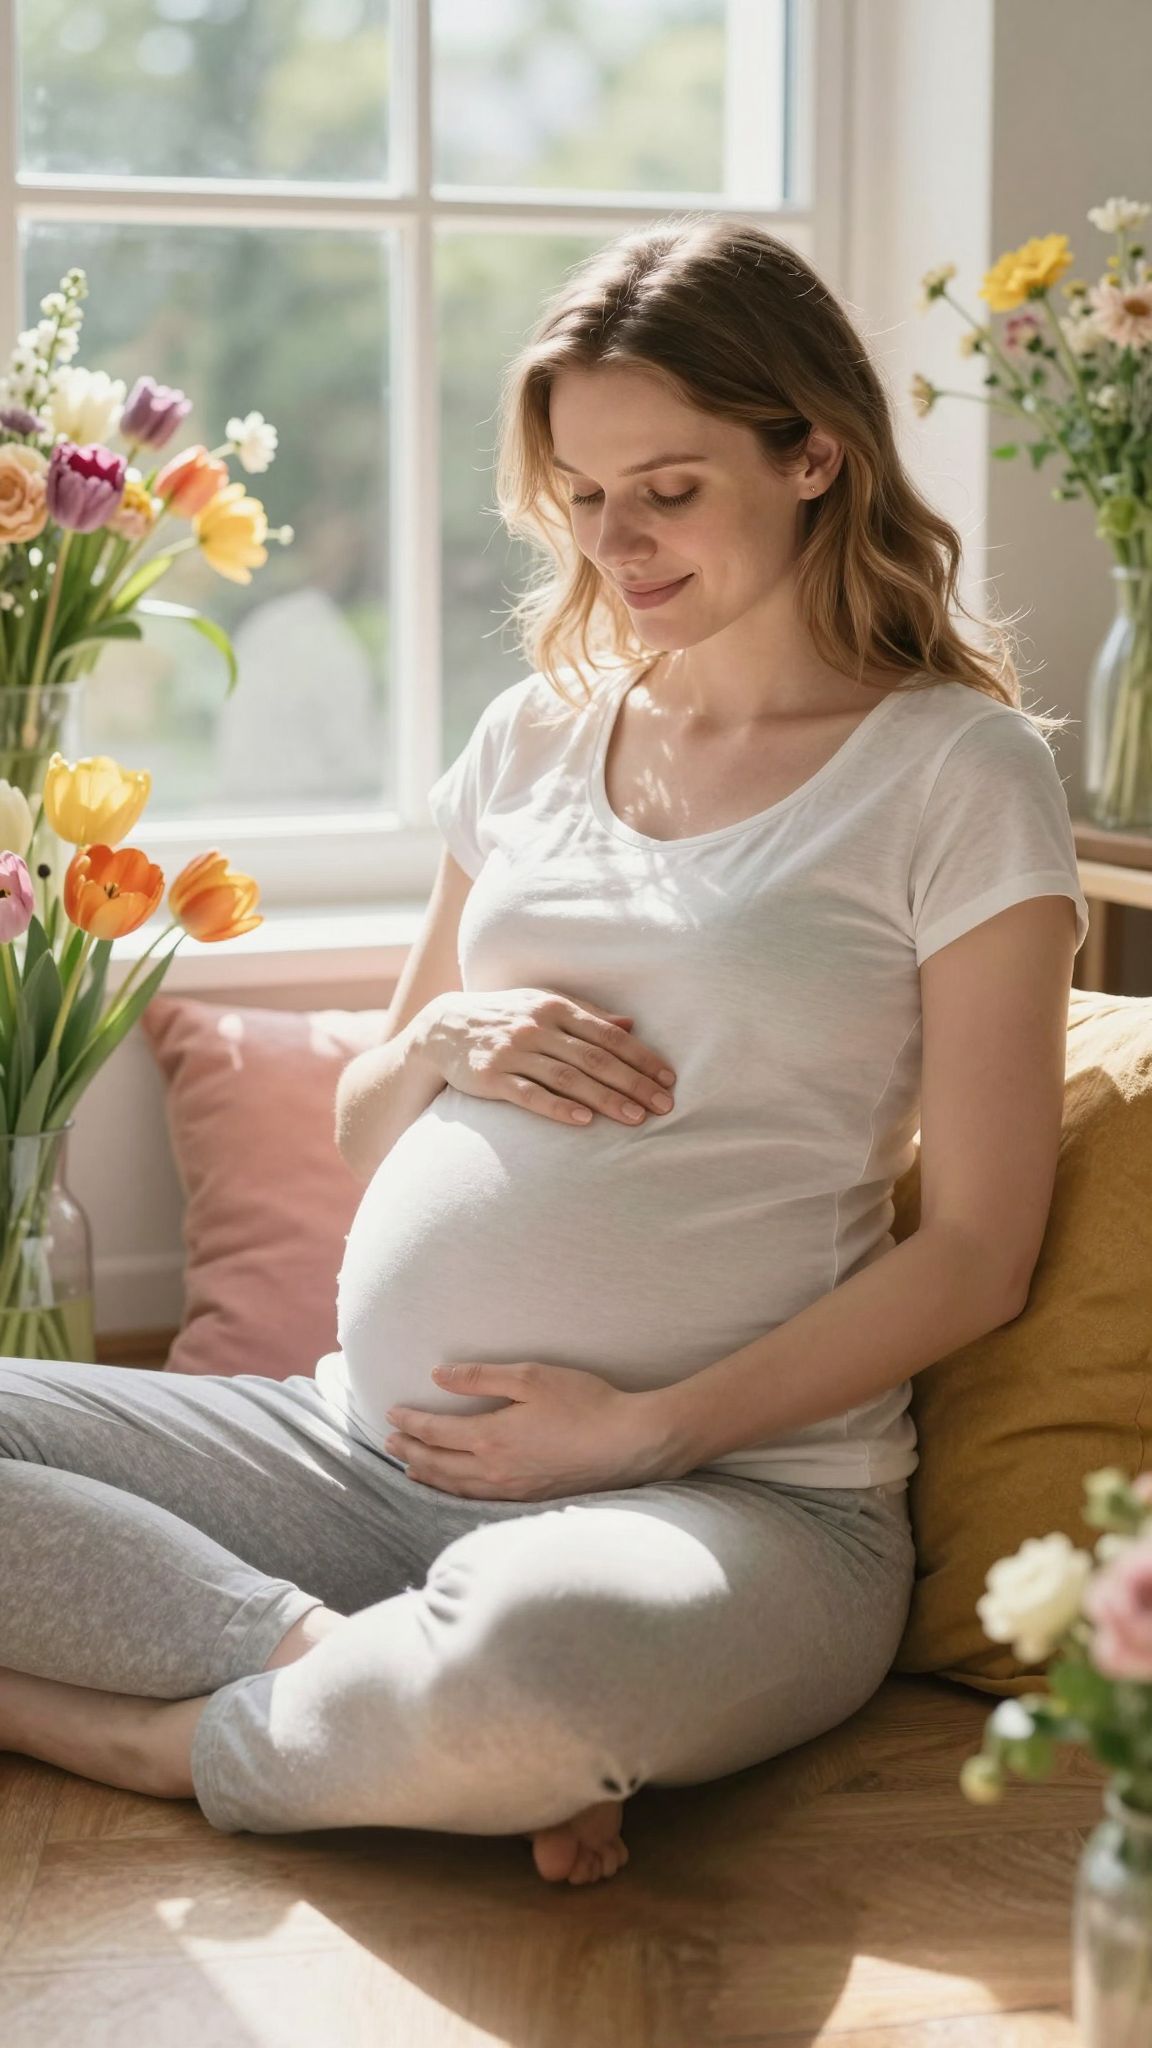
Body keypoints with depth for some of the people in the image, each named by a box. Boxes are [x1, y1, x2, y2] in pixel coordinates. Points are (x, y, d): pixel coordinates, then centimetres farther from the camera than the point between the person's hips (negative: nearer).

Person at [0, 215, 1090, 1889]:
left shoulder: (959, 773, 0)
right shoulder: (536, 733, 15)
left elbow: (976, 1250, -4)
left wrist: (647, 1430, -13)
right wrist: (443, 1041, -2)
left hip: (741, 1489, -5)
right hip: (363, 1442, 6)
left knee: (532, 1644, -41)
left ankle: (167, 1740, -13)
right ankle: (354, 1676, -15)